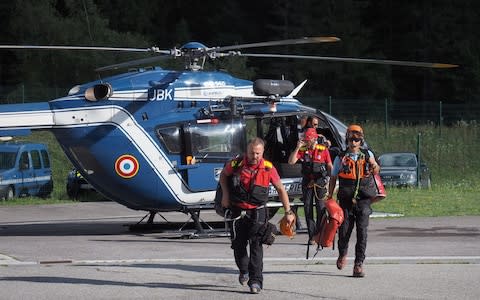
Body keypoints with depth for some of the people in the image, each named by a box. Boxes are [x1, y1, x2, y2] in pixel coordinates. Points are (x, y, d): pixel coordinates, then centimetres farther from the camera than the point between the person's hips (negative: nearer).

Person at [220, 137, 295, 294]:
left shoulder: (268, 168, -10)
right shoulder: (236, 164, -9)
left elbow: (280, 189, 3)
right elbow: (223, 175, 13)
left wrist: (288, 212, 2)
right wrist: (225, 194, 0)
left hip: (257, 212, -2)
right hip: (238, 210, 2)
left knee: (256, 246, -11)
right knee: (238, 244, 9)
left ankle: (255, 281, -12)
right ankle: (244, 271, 36)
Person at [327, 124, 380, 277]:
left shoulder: (367, 155, 8)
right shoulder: (340, 158, 7)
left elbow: (376, 171, -5)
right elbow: (333, 178, 11)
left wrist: (374, 166, -28)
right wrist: (330, 197, 4)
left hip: (363, 198, 0)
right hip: (346, 199, 1)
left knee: (362, 230, -10)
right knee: (344, 229, 2)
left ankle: (359, 264, -8)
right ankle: (342, 254, 33)